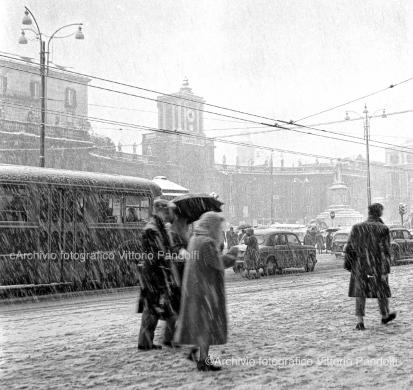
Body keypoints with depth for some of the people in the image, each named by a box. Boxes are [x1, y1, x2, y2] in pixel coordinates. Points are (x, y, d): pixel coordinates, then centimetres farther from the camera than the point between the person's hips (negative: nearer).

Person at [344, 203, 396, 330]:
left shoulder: (357, 228, -1)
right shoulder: (383, 229, -10)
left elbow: (349, 248, 1)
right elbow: (385, 251, -14)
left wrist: (348, 265, 9)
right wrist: (385, 271, -13)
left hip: (360, 266, 2)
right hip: (377, 267, -2)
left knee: (360, 292, 4)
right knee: (382, 290, 18)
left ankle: (360, 321, -7)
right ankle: (385, 316, 36)